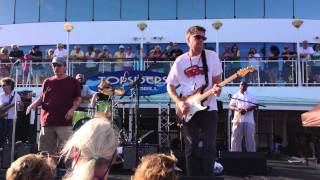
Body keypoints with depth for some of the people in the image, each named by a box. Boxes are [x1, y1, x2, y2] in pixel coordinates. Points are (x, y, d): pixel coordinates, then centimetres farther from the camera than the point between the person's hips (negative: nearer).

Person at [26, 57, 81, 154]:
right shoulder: (47, 82, 13)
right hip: (47, 122, 4)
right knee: (46, 151, 10)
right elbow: (41, 98, 20)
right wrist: (33, 104, 1)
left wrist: (72, 109, -11)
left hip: (64, 123, -4)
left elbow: (78, 99, 6)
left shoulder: (73, 82, 4)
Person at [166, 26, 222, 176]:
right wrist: (179, 102, -10)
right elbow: (170, 85, 5)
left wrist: (216, 88, -17)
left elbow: (216, 79, 6)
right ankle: (193, 176, 18)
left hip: (209, 108, 0)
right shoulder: (180, 61, -1)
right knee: (191, 147, 5)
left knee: (210, 146, 0)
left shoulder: (212, 56, 0)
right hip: (189, 110, 0)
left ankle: (207, 175, 14)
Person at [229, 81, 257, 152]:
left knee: (250, 138, -1)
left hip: (249, 120, 0)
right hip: (238, 119, 0)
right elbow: (231, 106, 4)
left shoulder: (251, 96, 11)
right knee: (236, 137, -2)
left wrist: (246, 110, -18)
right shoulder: (235, 95, 11)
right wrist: (237, 109, -16)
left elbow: (254, 106, 0)